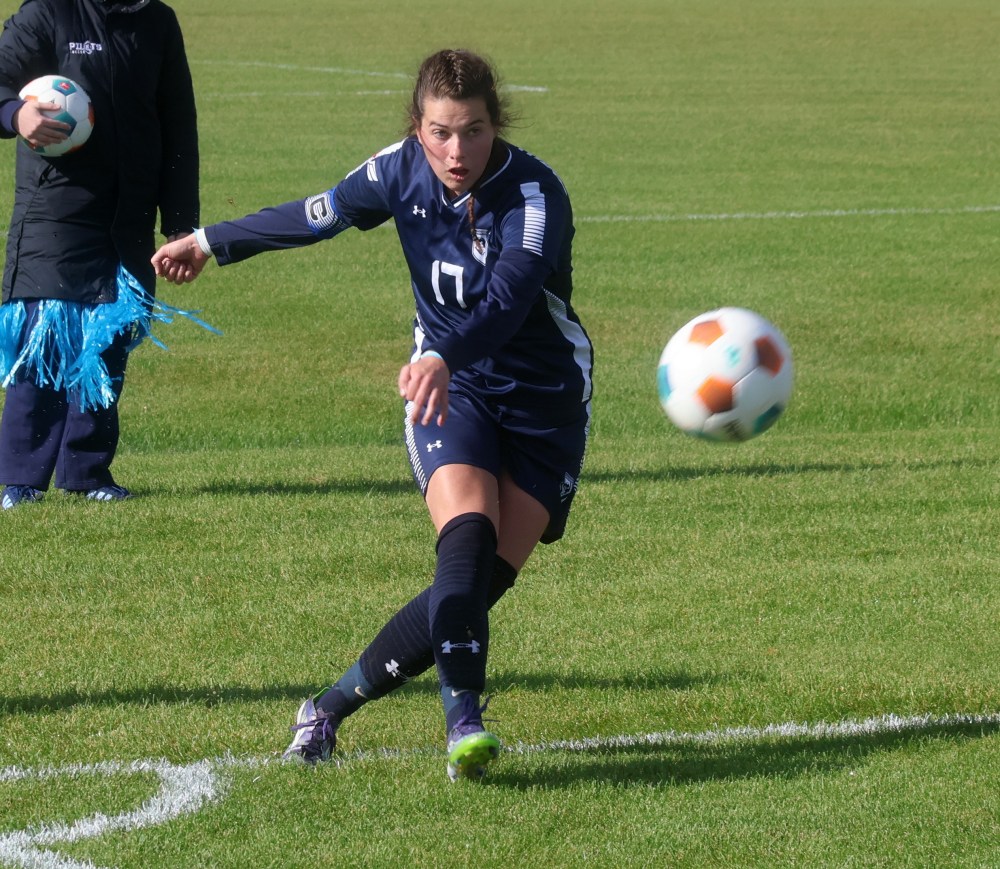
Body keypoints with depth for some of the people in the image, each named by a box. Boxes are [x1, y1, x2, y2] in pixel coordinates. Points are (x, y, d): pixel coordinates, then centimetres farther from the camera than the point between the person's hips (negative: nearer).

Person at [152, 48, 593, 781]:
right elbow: (317, 216, 11)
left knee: (481, 583, -7)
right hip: (450, 390, 2)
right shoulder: (402, 171, -9)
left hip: (545, 400, -2)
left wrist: (444, 357, -60)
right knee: (468, 536, -26)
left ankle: (334, 708, 7)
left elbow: (509, 296, -41)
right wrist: (212, 243, 23)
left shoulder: (534, 195, -23)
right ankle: (464, 723, -32)